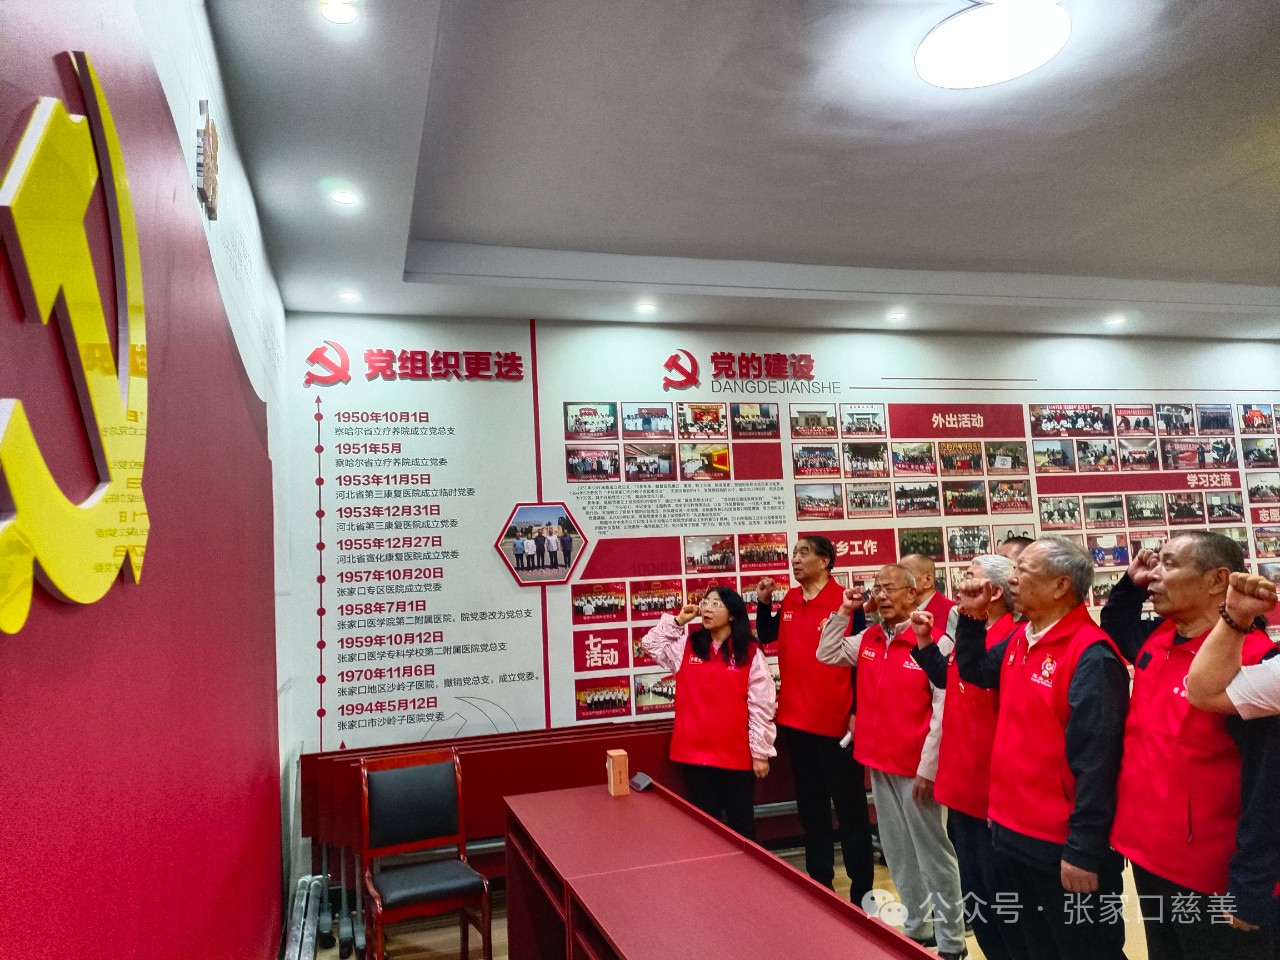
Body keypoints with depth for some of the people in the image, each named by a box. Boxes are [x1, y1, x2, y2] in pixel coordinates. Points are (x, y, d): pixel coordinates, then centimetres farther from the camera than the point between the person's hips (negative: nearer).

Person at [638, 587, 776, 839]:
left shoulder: (750, 654, -5)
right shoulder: (687, 646, 6)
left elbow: (761, 706, -5)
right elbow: (651, 644, 9)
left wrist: (761, 752, -5)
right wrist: (678, 621, 1)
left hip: (737, 754, -2)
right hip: (695, 752, 3)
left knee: (741, 821, 11)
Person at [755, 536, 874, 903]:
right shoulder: (789, 601, 6)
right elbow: (767, 636, 19)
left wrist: (857, 713, -14)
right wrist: (763, 603, 3)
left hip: (836, 721, -7)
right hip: (796, 719, 7)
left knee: (849, 807, 5)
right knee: (810, 805, 17)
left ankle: (862, 888, 17)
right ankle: (819, 882, 31)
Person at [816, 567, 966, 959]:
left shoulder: (934, 640, -17)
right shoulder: (867, 639, 5)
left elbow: (944, 708, -18)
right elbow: (827, 654, 16)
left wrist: (928, 766, -17)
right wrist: (844, 612, 3)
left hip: (916, 766, -7)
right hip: (879, 762, 7)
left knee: (931, 852, 6)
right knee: (897, 852, 18)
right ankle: (917, 926, 34)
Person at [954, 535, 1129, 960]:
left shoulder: (1091, 656, -21)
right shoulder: (1020, 641, 5)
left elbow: (1095, 760, -23)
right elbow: (976, 672, 23)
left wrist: (1084, 850, -21)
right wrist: (972, 618, 7)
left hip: (1063, 845, -8)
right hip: (1011, 830, 8)